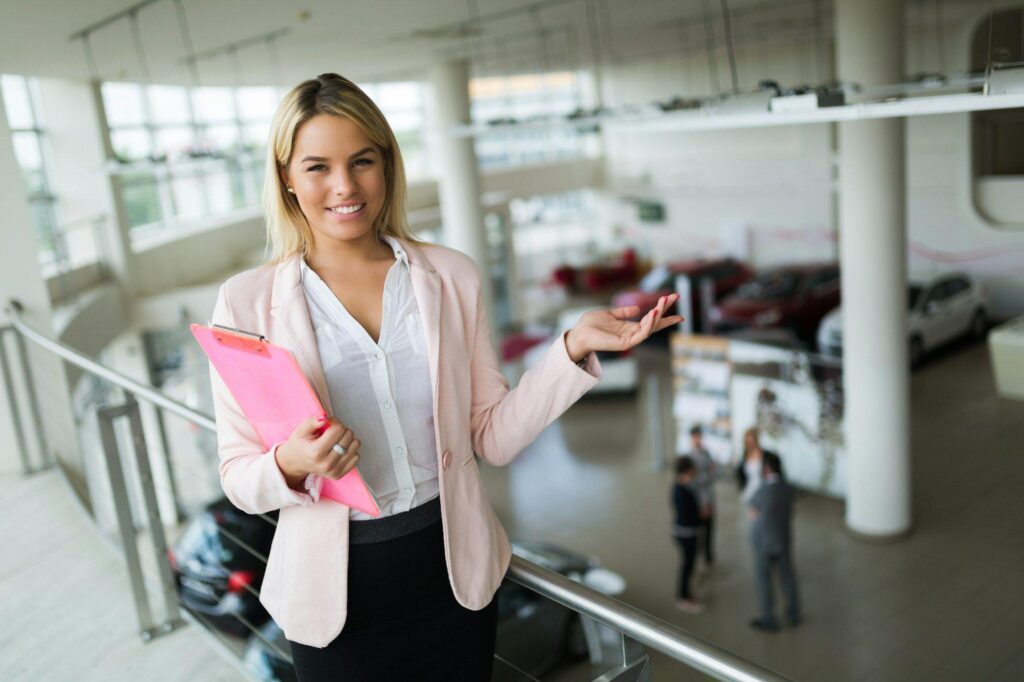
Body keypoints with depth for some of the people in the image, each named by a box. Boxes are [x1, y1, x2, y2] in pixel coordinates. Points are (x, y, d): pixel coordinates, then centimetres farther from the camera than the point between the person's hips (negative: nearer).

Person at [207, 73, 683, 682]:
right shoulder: (247, 302, -8)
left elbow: (493, 437, -3)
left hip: (455, 566, 2)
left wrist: (574, 347, -14)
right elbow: (239, 478, -4)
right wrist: (290, 466, -25)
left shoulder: (451, 277, -3)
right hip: (338, 587, -1)